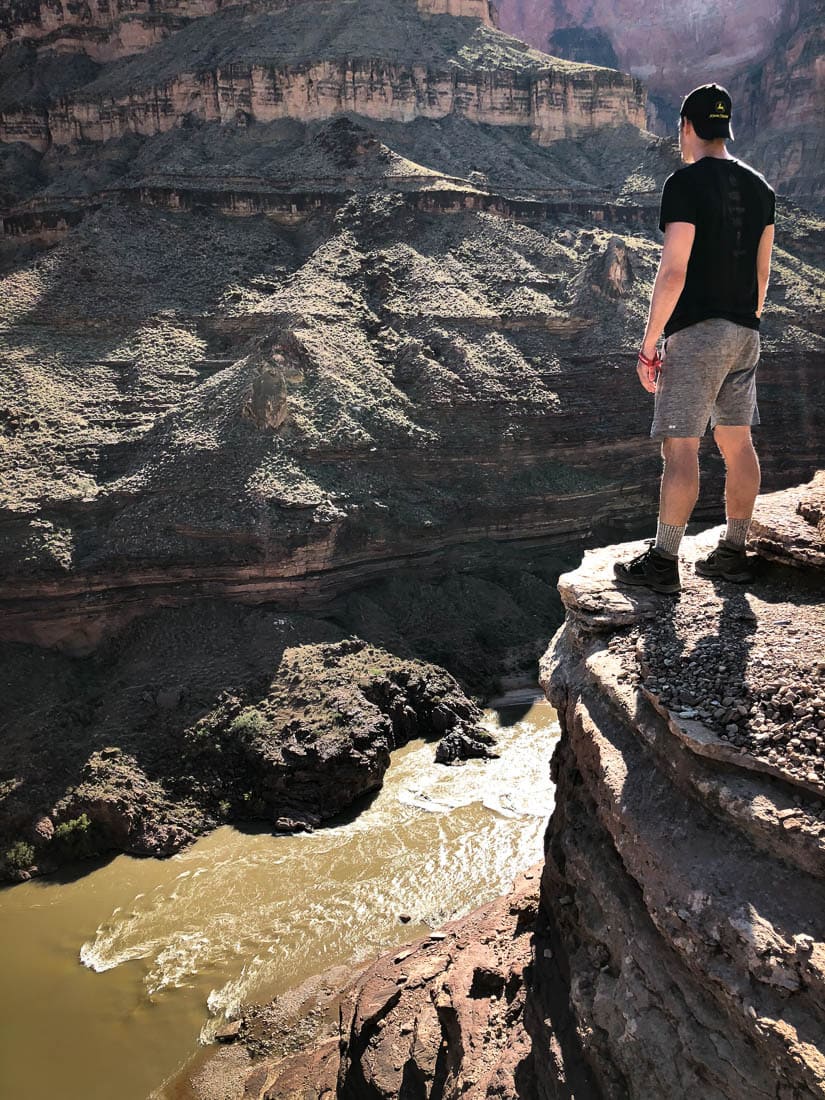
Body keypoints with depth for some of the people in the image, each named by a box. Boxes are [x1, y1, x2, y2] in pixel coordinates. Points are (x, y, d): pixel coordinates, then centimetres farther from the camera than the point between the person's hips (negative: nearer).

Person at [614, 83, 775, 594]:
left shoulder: (686, 183, -9)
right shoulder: (760, 187, 14)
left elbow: (673, 271, -16)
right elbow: (762, 271, 17)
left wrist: (649, 342, -12)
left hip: (696, 332, -8)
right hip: (745, 333, 8)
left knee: (680, 445, -6)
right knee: (737, 442, 11)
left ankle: (664, 562, -2)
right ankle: (733, 552, 20)